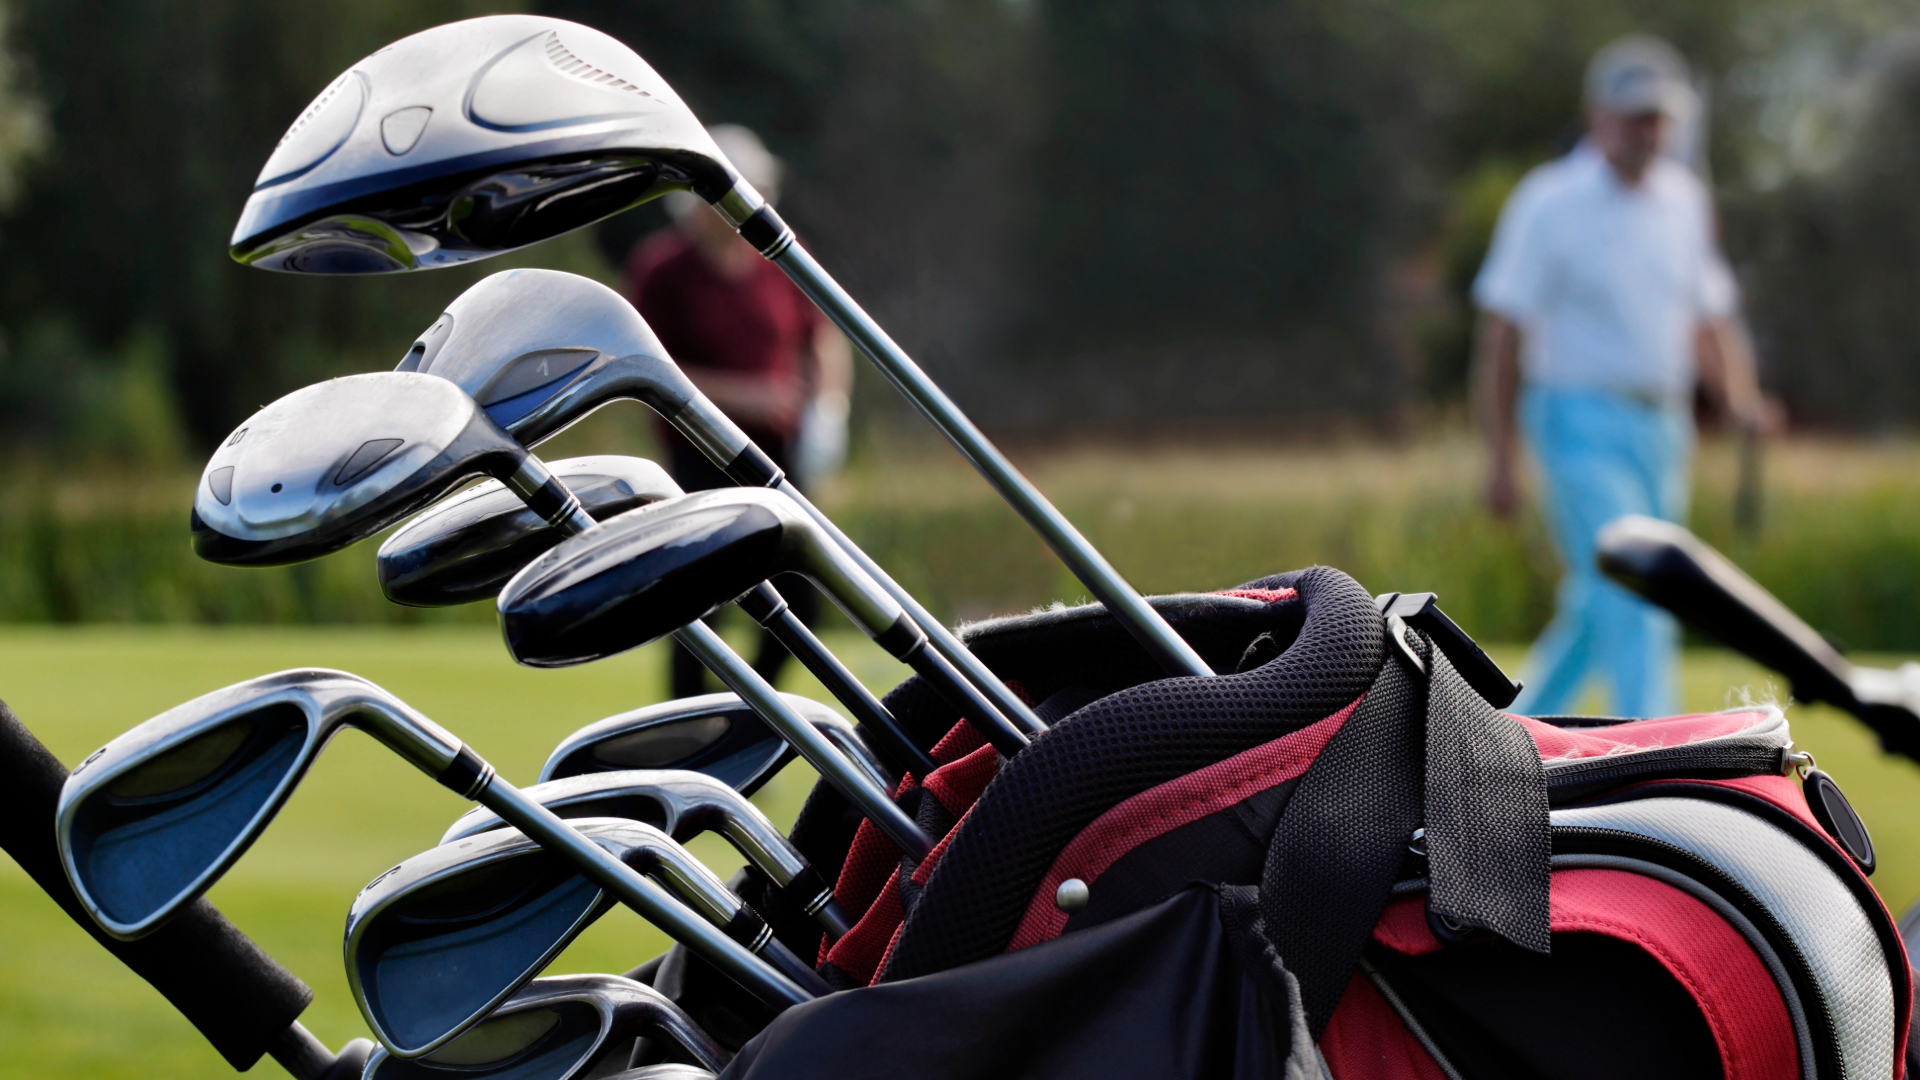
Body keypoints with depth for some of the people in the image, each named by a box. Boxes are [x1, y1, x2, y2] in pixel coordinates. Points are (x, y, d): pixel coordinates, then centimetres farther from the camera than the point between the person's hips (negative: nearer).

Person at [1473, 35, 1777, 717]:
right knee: (1634, 602, -16)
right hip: (1582, 425, -7)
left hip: (1663, 430, 7)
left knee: (1602, 607, 10)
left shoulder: (1684, 200, 10)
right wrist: (1502, 460, -11)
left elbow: (1705, 315, 20)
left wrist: (1738, 399, 3)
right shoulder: (1551, 204, -9)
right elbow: (1502, 330, -8)